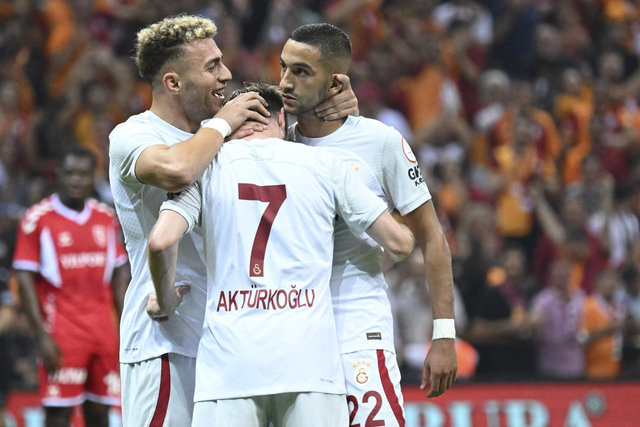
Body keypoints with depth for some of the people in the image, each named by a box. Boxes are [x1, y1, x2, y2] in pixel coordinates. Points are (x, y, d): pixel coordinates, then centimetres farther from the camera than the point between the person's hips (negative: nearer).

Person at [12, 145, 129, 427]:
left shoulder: (106, 217, 11)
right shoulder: (37, 219, -4)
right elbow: (25, 280, -6)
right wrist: (42, 336, -13)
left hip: (103, 329, 5)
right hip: (62, 332, -5)